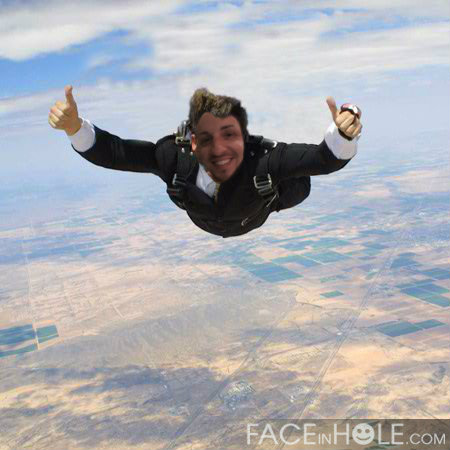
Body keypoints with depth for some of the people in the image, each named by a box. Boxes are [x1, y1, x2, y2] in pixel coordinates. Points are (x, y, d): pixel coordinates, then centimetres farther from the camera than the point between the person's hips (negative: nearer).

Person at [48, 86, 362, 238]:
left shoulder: (263, 160, -50)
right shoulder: (176, 157, -47)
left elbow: (328, 157, -56)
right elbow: (110, 152, -46)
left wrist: (344, 134, -77)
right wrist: (74, 127, -65)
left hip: (255, 216, -1)